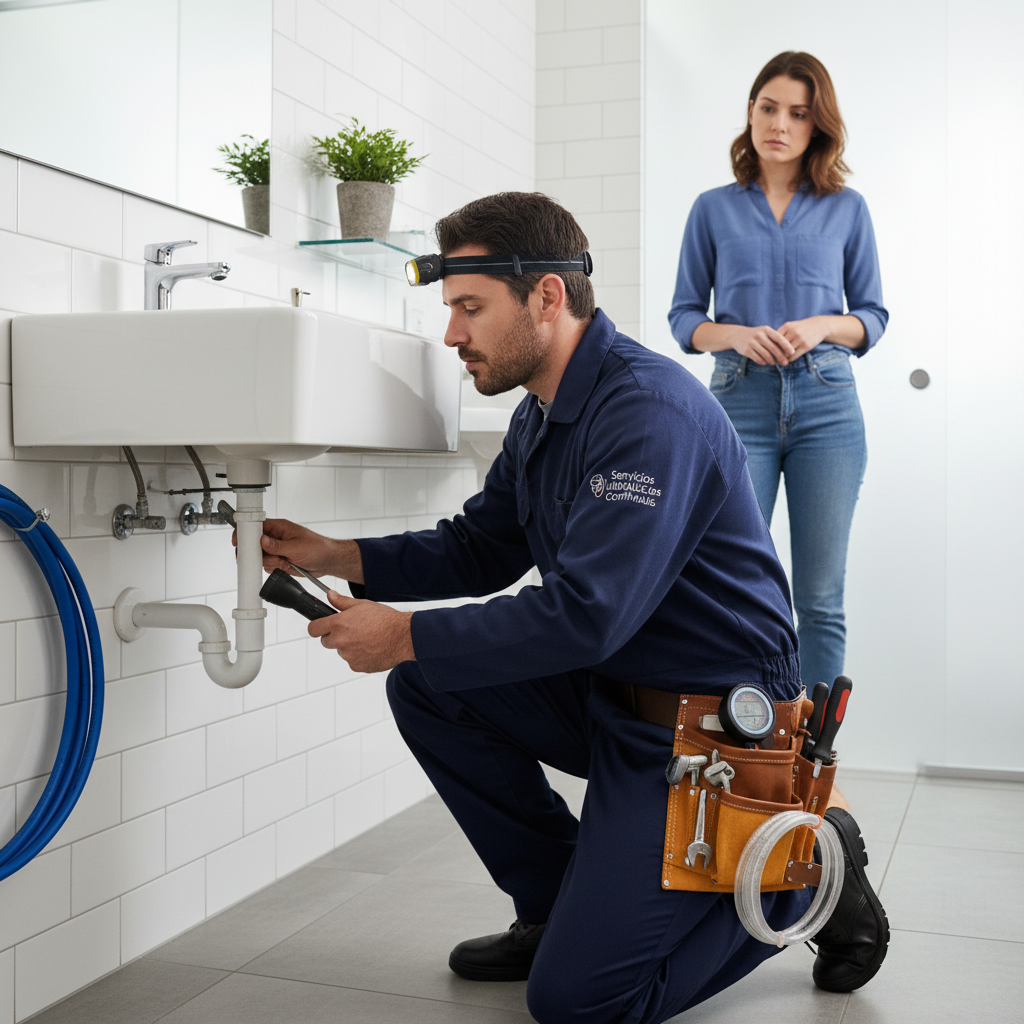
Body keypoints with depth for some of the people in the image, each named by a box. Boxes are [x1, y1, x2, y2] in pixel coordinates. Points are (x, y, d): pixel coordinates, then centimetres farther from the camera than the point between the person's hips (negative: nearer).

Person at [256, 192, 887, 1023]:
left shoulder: (652, 410, -24)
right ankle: (558, 905, 13)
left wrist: (405, 637, -22)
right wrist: (336, 557, 2)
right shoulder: (540, 416, 7)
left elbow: (586, 614, -30)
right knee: (428, 690, -1)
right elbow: (479, 548, 15)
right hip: (609, 697, 9)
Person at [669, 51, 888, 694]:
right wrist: (736, 334, -11)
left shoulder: (847, 209, 10)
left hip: (826, 405, 1)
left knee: (821, 596, 1)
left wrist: (820, 327, -9)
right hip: (740, 402, 0)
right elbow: (684, 317, 9)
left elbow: (873, 317, 11)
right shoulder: (714, 209, 9)